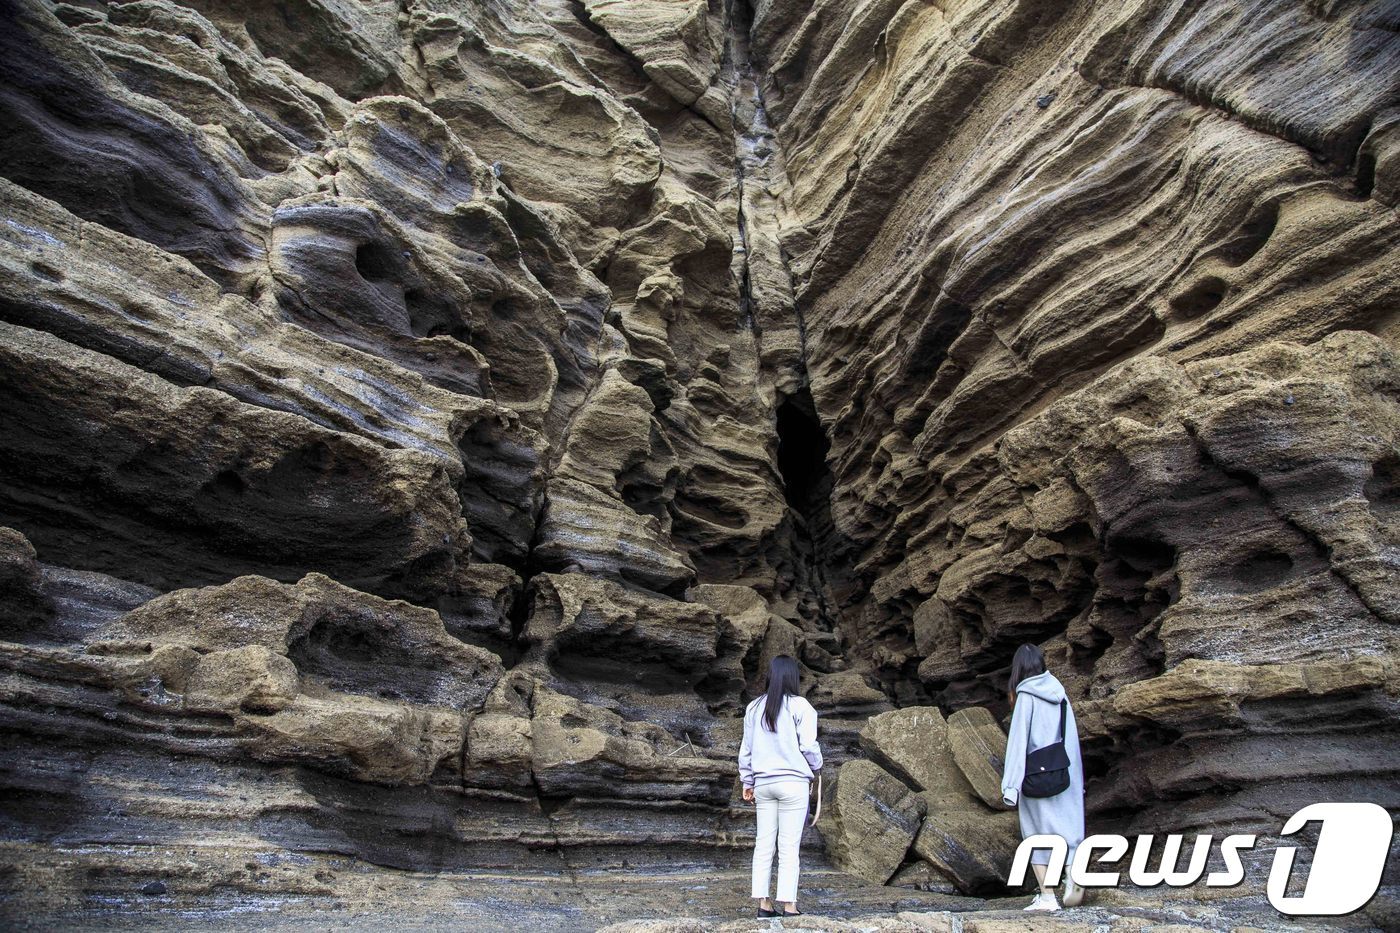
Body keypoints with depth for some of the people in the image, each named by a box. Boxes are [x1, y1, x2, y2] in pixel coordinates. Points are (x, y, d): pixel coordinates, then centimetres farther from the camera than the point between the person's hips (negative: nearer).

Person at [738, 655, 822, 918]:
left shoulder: (754, 708, 7)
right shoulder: (800, 706, -8)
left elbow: (746, 749, 10)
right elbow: (808, 746, -8)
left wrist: (747, 782, 18)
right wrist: (815, 769, 12)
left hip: (763, 783, 4)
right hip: (793, 782, -4)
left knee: (764, 844, 9)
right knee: (789, 847, 1)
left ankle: (763, 904, 11)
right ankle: (788, 906, 3)